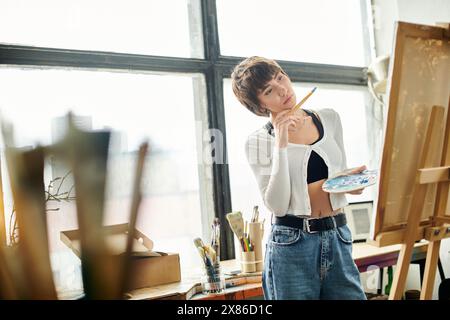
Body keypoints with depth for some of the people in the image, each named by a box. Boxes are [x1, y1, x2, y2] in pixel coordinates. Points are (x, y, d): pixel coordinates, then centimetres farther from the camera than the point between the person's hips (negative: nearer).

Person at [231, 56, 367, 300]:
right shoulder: (257, 142, -5)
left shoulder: (330, 118, 7)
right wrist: (281, 144, -18)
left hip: (338, 239, 3)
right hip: (291, 244, -3)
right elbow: (277, 205, -14)